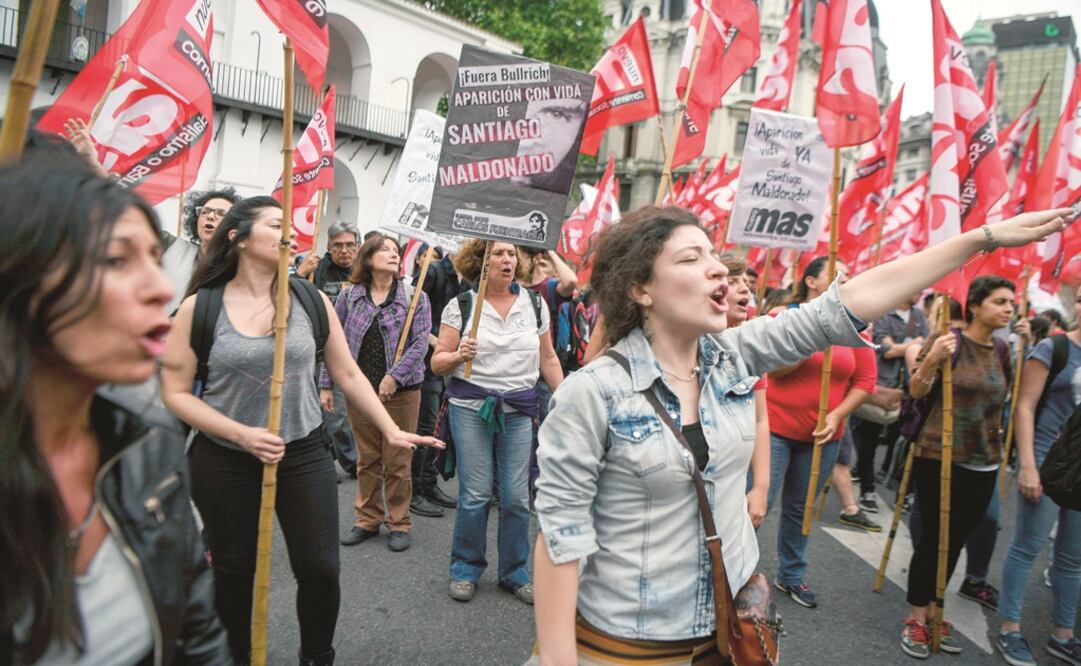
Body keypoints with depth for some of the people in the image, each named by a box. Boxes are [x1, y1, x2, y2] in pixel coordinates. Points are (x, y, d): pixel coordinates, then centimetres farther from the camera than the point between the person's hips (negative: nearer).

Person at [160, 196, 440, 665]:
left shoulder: (311, 300, -2)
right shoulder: (199, 307, -7)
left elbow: (347, 374, 3)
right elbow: (175, 392, -6)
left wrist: (391, 430, 0)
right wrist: (242, 435, -17)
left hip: (303, 454, 1)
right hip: (224, 462, -1)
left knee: (320, 568, 4)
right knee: (233, 570, 15)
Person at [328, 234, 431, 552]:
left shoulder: (415, 297, -2)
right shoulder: (349, 296, 3)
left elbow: (421, 342, -10)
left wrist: (394, 376, -18)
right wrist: (326, 385, 3)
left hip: (401, 391, -2)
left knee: (397, 460, 6)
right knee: (367, 458, 14)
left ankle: (399, 523, 21)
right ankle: (368, 520, 29)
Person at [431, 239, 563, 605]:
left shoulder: (535, 304, 6)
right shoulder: (460, 306, -1)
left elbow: (548, 358, 13)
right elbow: (437, 362, 1)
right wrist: (458, 356, -20)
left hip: (519, 410, 2)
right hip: (471, 407, -2)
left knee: (516, 496, 4)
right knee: (475, 494, 1)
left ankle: (515, 572, 23)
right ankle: (466, 568, 23)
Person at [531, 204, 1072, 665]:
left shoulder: (736, 355, -5)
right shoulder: (592, 392, -21)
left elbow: (847, 304, -6)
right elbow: (560, 533, -18)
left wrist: (985, 236, -5)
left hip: (727, 619, 5)